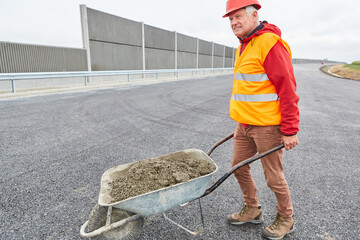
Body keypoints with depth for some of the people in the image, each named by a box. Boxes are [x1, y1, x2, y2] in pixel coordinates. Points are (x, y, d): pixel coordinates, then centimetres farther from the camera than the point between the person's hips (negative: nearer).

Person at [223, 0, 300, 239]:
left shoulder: (270, 43, -14)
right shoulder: (243, 47, 14)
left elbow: (287, 90, -17)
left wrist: (290, 130, -18)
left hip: (267, 125, -9)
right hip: (244, 125, 9)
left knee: (274, 177, 6)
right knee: (239, 167, 15)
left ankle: (286, 220, 32)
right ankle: (252, 210, 37)